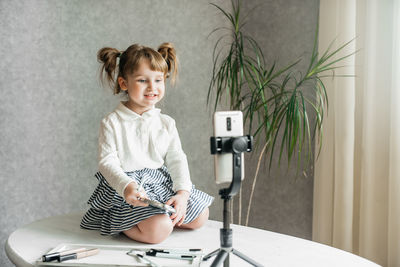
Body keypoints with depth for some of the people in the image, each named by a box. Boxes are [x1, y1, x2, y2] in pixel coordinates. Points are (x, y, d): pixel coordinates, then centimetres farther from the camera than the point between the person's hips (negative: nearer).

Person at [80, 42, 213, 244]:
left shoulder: (166, 123, 5)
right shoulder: (112, 123, -8)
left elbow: (177, 159, 1)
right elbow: (107, 162, -14)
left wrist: (183, 193, -14)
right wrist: (126, 186, -33)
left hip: (163, 182, 6)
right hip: (129, 185, -6)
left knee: (199, 217, 3)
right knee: (159, 231, -23)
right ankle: (117, 221, 2)